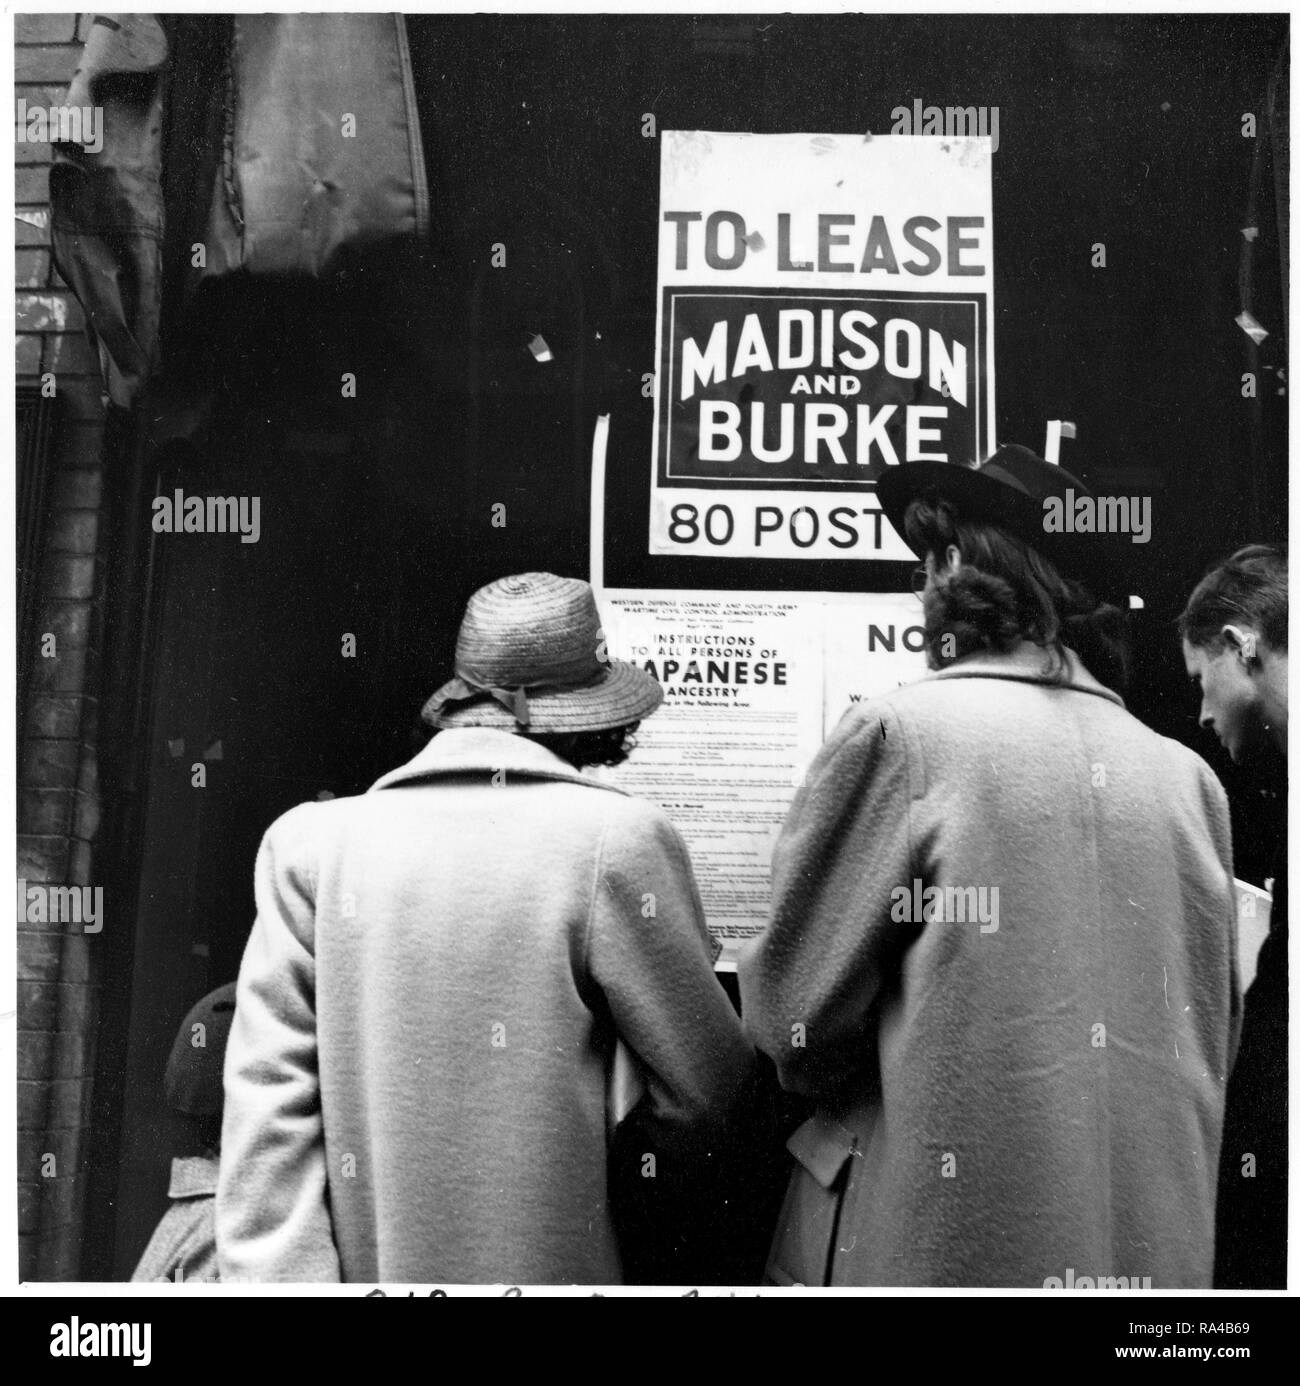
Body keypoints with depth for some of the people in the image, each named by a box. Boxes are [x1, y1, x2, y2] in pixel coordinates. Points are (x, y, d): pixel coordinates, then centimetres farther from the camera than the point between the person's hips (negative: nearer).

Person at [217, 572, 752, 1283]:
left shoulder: (309, 840, -4)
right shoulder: (618, 838, -13)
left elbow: (269, 1098, -7)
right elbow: (703, 1079, -5)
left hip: (361, 1257, 3)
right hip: (549, 1256, -2)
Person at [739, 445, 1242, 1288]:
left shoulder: (898, 734, -14)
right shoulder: (1191, 779, 0)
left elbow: (795, 1017, -10)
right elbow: (1214, 1041, 10)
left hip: (948, 1241, -4)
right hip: (1161, 1247, 5)